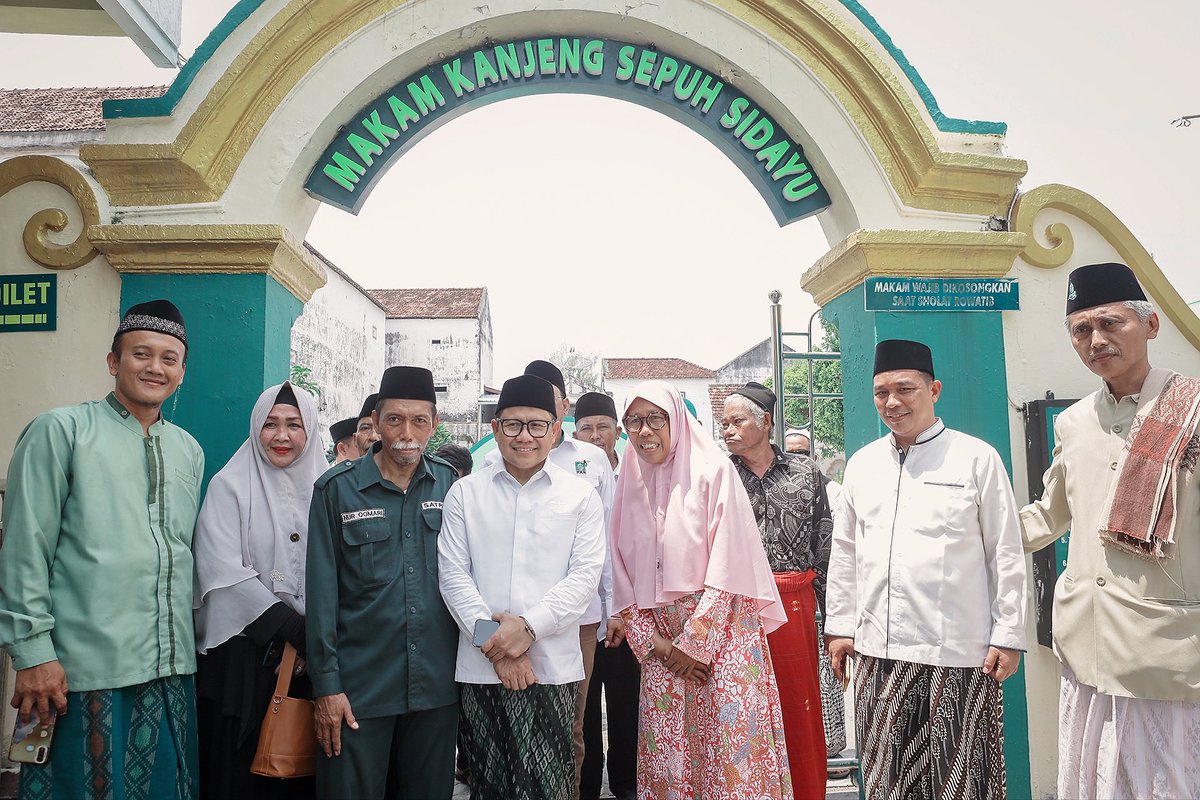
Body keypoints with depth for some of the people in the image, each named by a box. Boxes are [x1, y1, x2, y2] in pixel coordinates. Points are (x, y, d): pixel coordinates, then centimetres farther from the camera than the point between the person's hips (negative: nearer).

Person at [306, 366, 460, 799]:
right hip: (359, 687, -2)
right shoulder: (337, 488, -5)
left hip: (437, 683, 2)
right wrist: (326, 685, -5)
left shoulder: (449, 482, 1)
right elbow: (322, 592, -4)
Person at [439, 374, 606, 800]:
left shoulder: (581, 496, 4)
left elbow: (585, 574, -2)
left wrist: (529, 626, -13)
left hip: (554, 667, -1)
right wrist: (492, 638, -10)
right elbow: (453, 574, 1)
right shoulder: (464, 493, 6)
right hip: (481, 667, 1)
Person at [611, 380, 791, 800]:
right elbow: (623, 574, 8)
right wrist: (652, 642, -2)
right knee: (666, 754, 6)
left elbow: (728, 565, -10)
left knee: (730, 747, -4)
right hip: (661, 643, 4)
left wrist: (694, 643, -11)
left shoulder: (713, 470, -5)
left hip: (720, 630, -4)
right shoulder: (630, 486, 9)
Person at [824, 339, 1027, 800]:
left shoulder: (977, 459, -2)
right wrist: (840, 627, 12)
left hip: (957, 653, -3)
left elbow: (1006, 554, 0)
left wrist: (1008, 637, -2)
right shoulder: (861, 464, 10)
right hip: (877, 650, 4)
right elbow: (844, 552, 14)